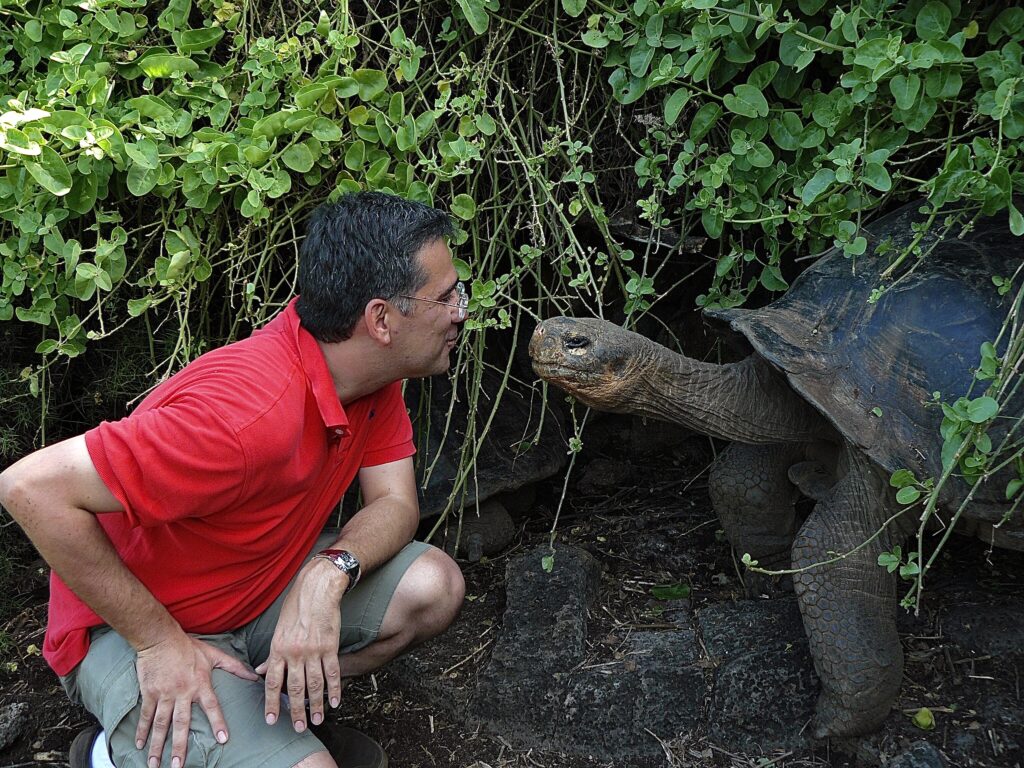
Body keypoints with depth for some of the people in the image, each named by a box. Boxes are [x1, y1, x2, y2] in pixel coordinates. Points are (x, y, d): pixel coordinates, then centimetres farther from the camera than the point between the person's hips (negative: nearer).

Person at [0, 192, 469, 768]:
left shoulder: (375, 373, -8)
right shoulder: (251, 413, -35)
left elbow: (395, 502, -4)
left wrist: (329, 574, -28)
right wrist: (158, 640, -25)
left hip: (260, 583, 8)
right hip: (129, 628, -8)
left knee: (433, 586, -11)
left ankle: (276, 706, 5)